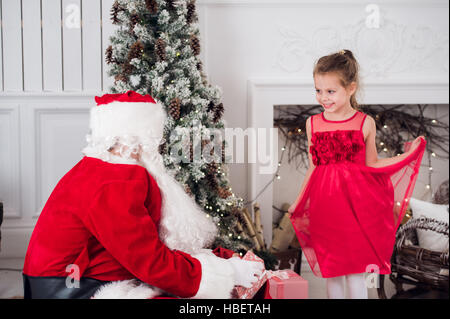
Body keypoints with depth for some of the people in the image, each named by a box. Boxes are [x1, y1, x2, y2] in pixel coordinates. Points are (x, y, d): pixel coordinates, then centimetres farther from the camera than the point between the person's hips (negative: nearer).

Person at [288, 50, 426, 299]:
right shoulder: (312, 123, 4)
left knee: (357, 274, 2)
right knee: (331, 273, 11)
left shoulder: (365, 123, -2)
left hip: (358, 205, -2)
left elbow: (371, 165, 6)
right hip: (324, 207, 2)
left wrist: (408, 155, -2)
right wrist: (298, 202, 14)